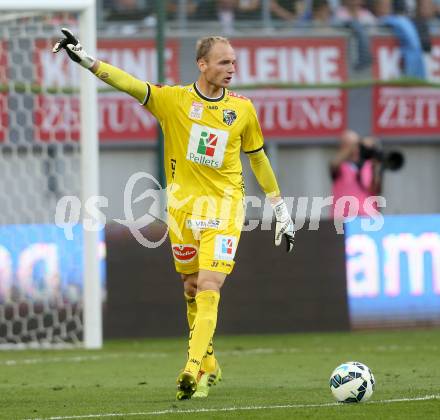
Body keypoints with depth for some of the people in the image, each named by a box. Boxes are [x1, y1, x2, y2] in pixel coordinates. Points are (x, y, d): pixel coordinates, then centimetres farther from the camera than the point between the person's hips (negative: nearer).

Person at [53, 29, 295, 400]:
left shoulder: (243, 109, 1)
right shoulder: (173, 100, -4)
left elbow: (258, 159, 13)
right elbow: (130, 84, -16)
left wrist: (281, 210, 16)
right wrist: (85, 59, -30)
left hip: (224, 206, -1)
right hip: (182, 205, 1)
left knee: (208, 289, -15)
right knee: (192, 289, 10)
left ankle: (192, 372, -23)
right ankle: (208, 366, 28)